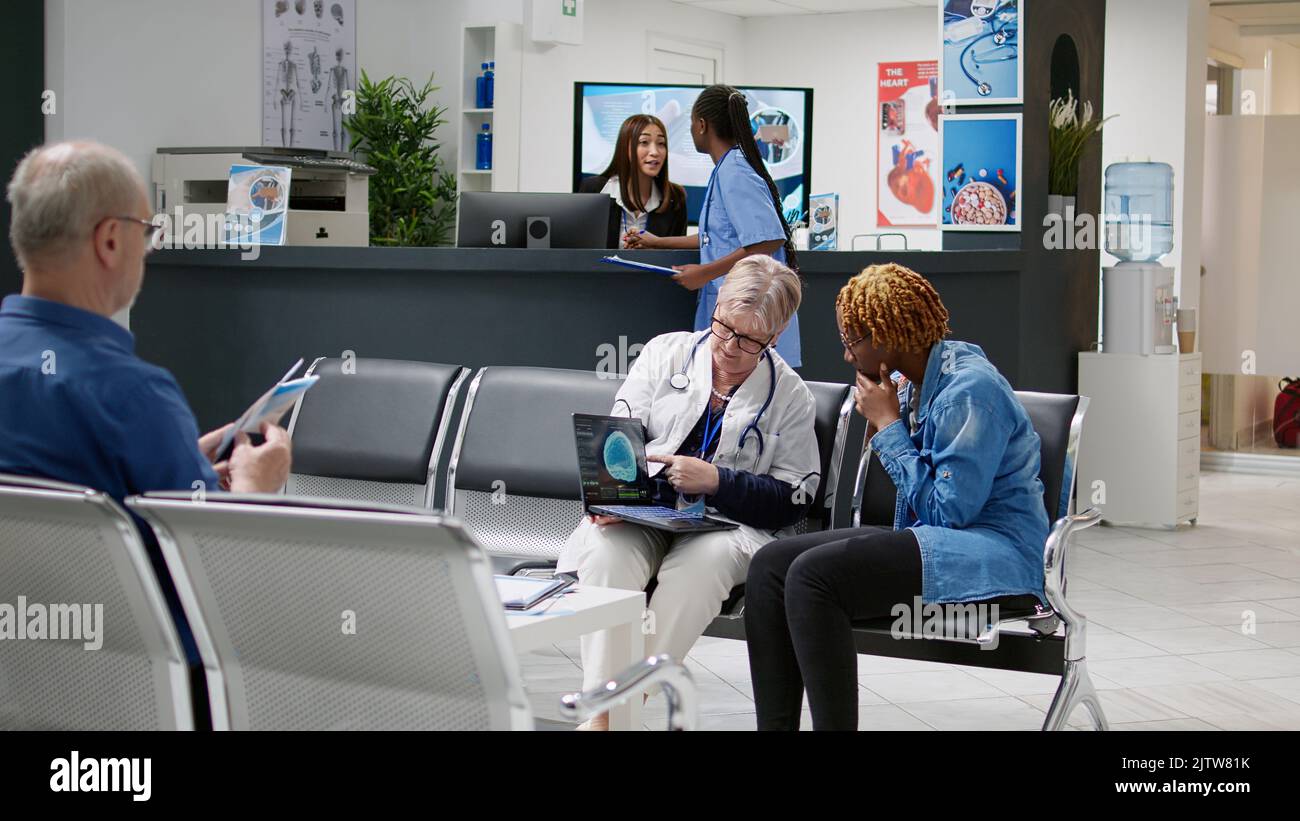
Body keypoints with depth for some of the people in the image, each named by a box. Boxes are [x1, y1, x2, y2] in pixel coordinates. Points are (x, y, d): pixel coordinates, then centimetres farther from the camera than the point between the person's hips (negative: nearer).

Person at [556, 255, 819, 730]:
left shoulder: (791, 396, 6)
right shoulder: (666, 353, 10)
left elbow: (793, 500, 0)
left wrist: (715, 480, -15)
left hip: (728, 525, -1)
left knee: (703, 562, -37)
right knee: (604, 549, -33)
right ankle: (600, 712, -37)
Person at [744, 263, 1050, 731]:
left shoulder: (970, 389, -15)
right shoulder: (915, 385, 14)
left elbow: (949, 509, -18)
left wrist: (888, 425, -11)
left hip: (995, 557, -10)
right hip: (929, 540, 10)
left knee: (813, 574, -28)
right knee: (770, 565, -6)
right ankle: (775, 726, -10)